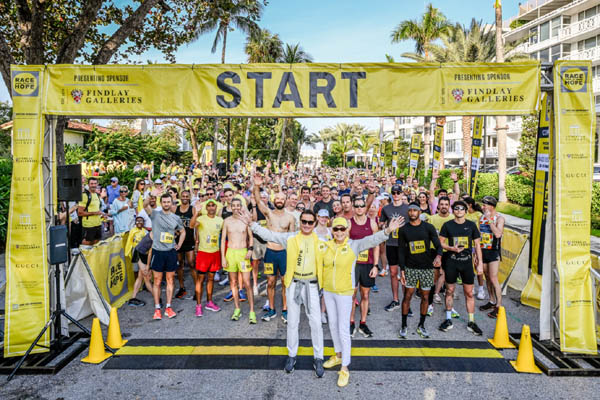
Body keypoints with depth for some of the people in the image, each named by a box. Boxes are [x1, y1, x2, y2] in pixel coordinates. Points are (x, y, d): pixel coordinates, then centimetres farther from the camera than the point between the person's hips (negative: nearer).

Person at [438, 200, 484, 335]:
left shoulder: (471, 225, 3)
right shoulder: (447, 225, 0)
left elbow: (477, 244, 7)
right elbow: (441, 242, 2)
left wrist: (480, 263, 2)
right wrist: (452, 248, -16)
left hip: (467, 262, 1)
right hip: (451, 262, -1)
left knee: (469, 293, 5)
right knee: (449, 291, 8)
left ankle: (471, 322, 17)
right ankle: (448, 320, 20)